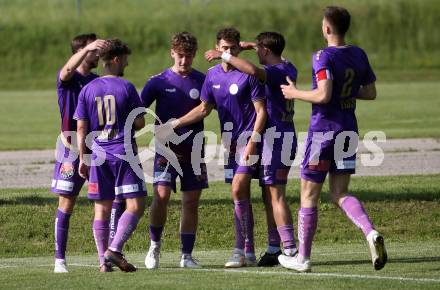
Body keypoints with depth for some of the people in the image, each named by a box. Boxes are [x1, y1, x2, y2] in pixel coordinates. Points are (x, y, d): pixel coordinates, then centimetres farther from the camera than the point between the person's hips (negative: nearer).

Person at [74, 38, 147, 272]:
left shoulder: (87, 90, 5)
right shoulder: (126, 88, -6)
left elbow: (81, 127, 4)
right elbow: (140, 123, -5)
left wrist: (83, 158, 9)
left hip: (98, 156, 5)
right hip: (125, 154, -5)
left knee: (102, 209, 9)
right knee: (136, 205, -1)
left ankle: (103, 261, 7)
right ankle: (114, 249, -16)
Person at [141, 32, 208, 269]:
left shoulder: (202, 81, 4)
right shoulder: (159, 82, 0)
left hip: (193, 149, 2)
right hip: (166, 149, -2)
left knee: (191, 202, 3)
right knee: (161, 195, -17)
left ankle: (187, 255, 11)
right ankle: (155, 244, 4)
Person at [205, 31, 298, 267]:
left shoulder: (277, 72, -15)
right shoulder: (288, 69, 13)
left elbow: (254, 71, -35)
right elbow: (276, 57, 38)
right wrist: (251, 45, 40)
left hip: (276, 135, -10)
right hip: (284, 135, 10)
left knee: (275, 195, -11)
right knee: (269, 195, 12)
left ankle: (290, 250, -14)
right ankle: (273, 249, 14)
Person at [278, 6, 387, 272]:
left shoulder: (324, 57, -15)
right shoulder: (359, 55, 6)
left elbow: (323, 95, -24)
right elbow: (371, 93, 12)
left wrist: (296, 93, -9)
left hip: (324, 130, -6)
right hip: (349, 129, 6)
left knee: (309, 195, 5)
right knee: (340, 194, 10)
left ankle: (303, 258, 12)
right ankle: (371, 233, -17)